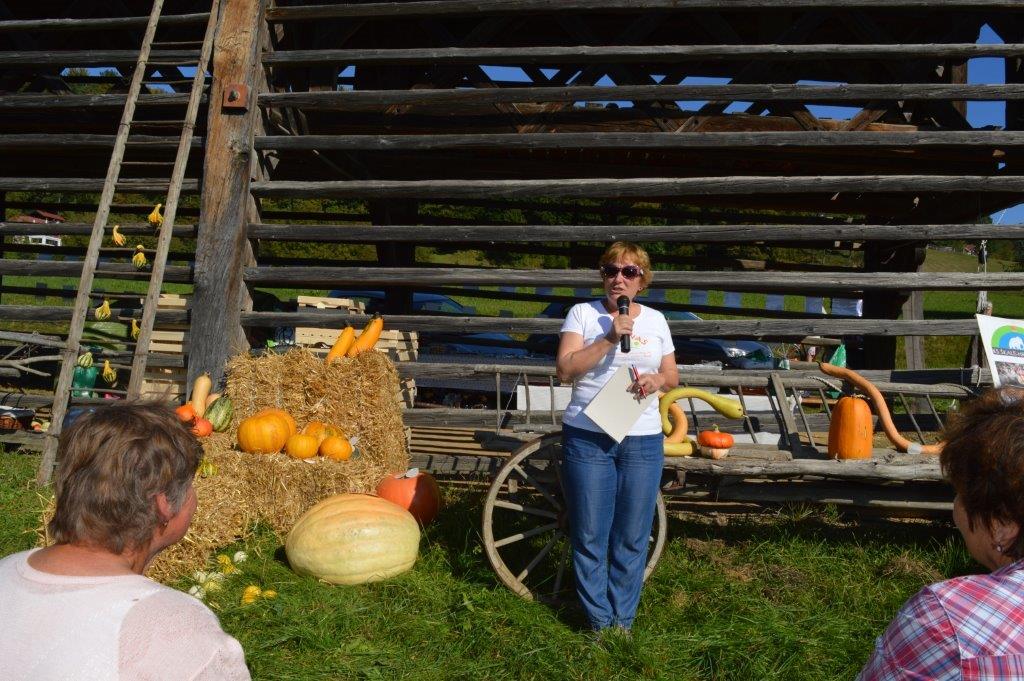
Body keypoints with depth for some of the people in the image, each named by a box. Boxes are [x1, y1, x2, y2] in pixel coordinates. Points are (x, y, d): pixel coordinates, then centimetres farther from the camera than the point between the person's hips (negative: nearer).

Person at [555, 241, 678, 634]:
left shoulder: (655, 319, 10)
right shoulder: (583, 313, 2)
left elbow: (673, 376, 15)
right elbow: (565, 368, -9)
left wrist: (657, 380, -7)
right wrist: (609, 339, -17)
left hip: (643, 441, 2)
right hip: (587, 438, -2)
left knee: (633, 538, 7)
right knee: (590, 536, 4)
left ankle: (623, 620, 23)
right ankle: (599, 622, 21)